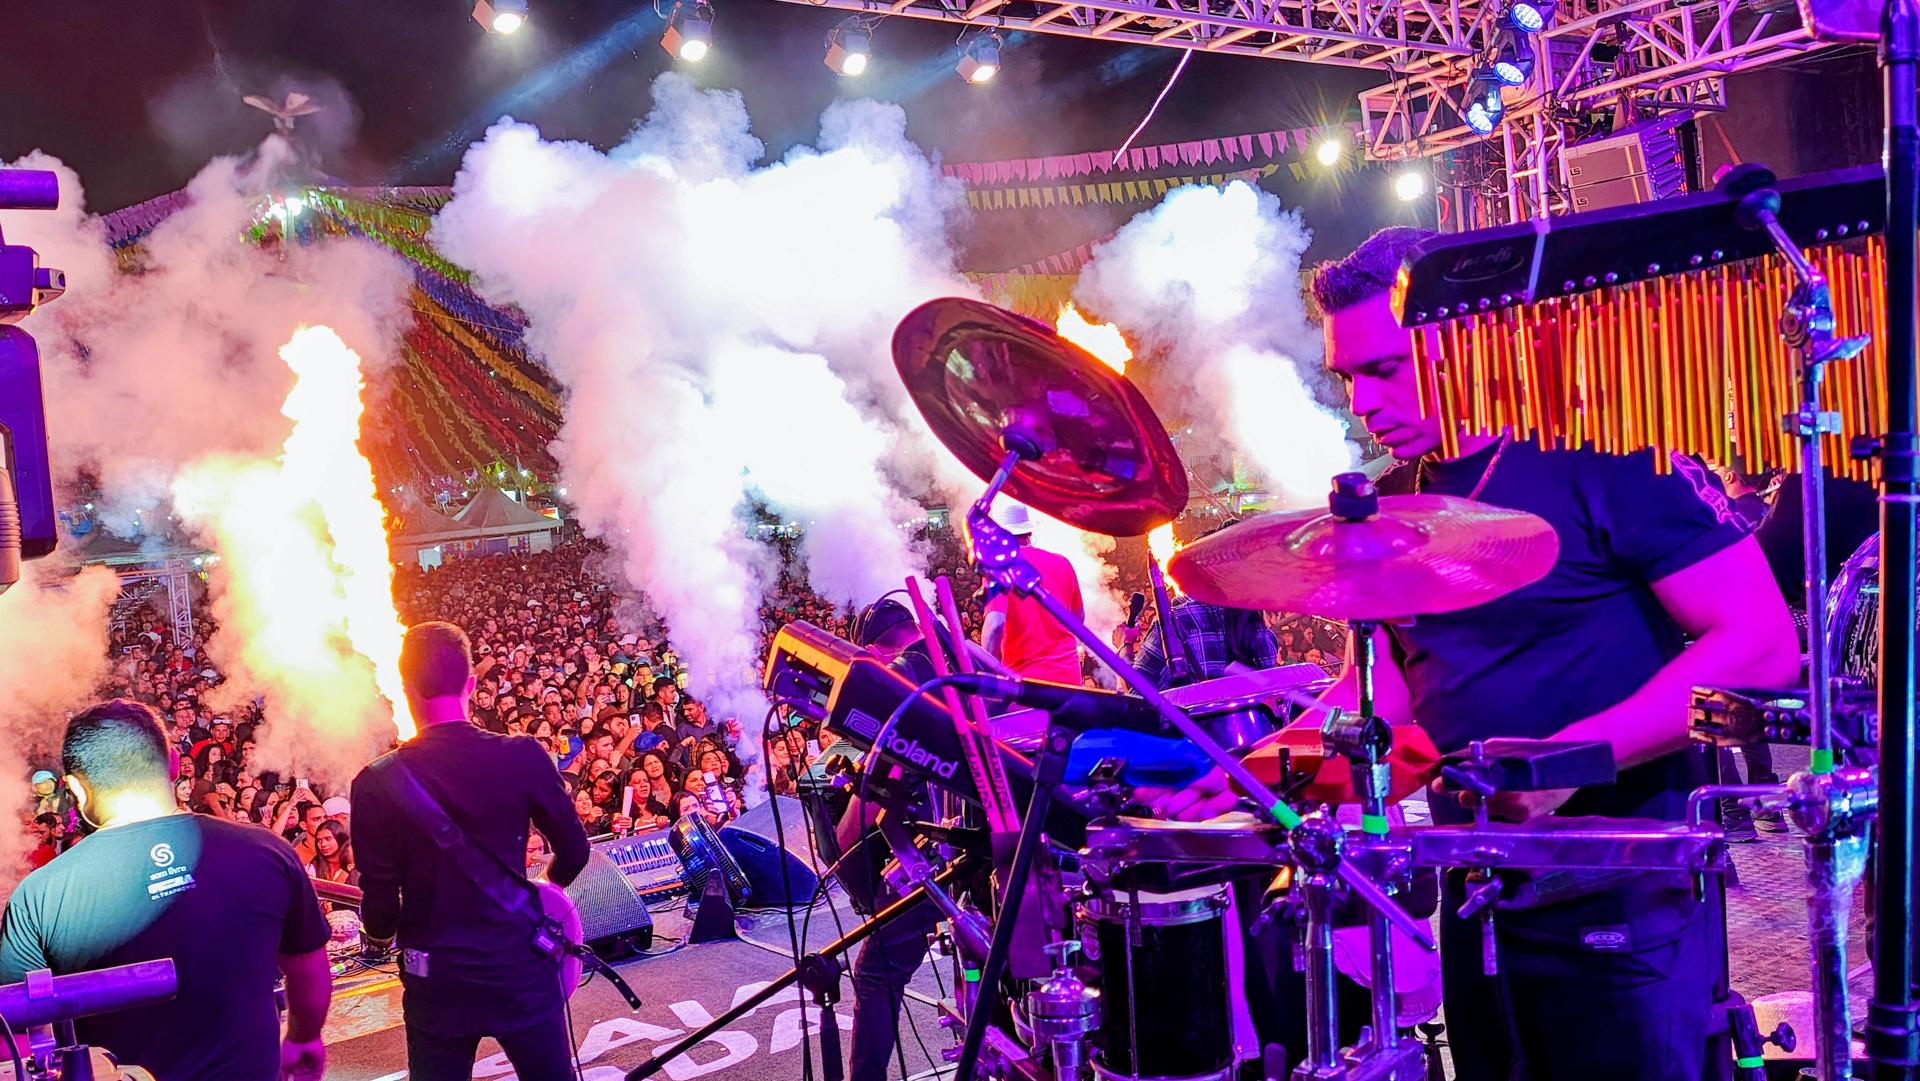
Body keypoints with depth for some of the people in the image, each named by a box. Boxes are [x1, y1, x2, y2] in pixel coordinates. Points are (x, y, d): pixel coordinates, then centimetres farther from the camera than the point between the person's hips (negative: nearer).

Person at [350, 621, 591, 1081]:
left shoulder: (377, 782, -11)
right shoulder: (524, 756, -10)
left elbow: (379, 898, -9)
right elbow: (573, 852, -1)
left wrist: (380, 934, 14)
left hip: (436, 981, 0)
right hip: (522, 968, 0)